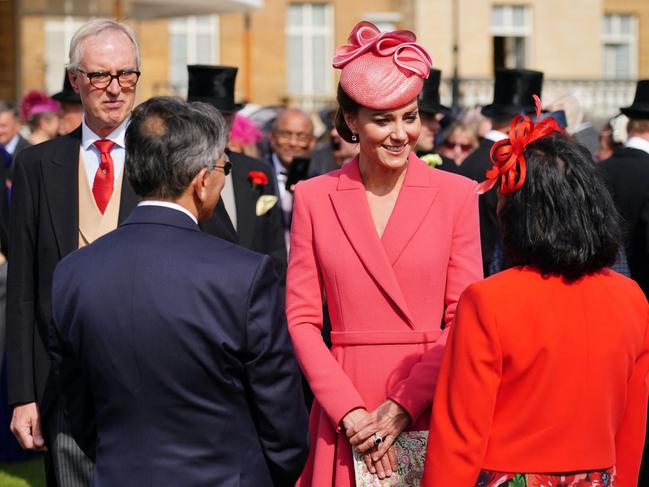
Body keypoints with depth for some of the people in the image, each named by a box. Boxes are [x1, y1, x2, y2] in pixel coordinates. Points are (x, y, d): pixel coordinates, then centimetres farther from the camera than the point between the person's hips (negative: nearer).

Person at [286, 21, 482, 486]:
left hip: (428, 408, 0)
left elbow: (465, 318, -2)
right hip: (342, 407, 1)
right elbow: (302, 318, 1)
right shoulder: (313, 197, 3)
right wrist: (349, 411, -10)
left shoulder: (457, 194, 1)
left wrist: (404, 405, -11)